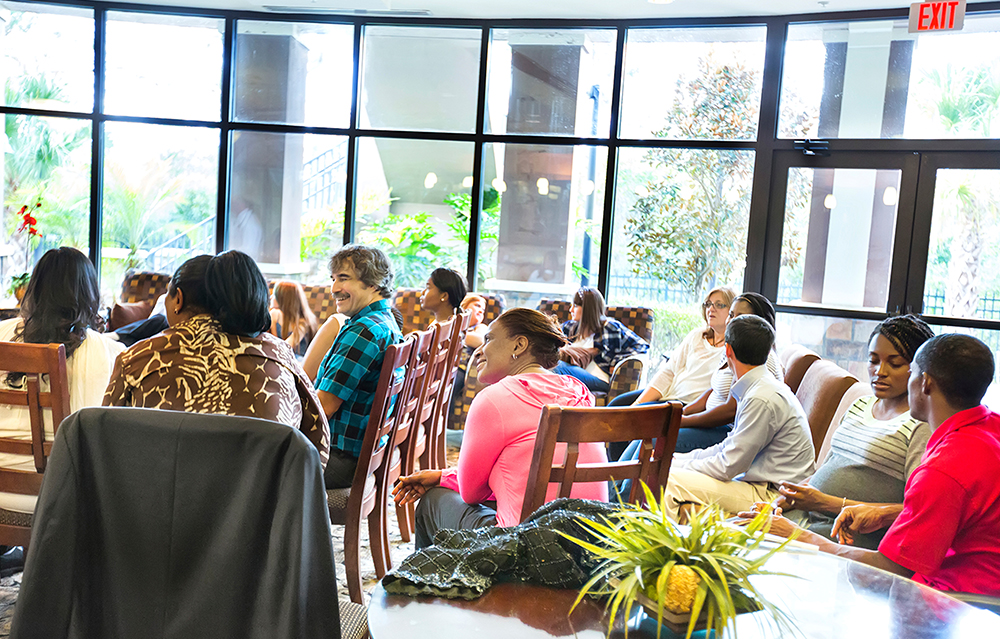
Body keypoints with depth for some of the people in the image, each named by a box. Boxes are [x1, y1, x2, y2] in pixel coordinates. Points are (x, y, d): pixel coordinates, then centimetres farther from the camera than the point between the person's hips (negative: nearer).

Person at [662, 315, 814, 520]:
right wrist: (677, 458, 10)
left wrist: (679, 466, -5)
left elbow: (728, 466, -18)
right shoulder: (761, 388, 11)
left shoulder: (762, 399, -21)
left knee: (670, 481, -19)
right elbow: (730, 447, 16)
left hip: (771, 496, -10)